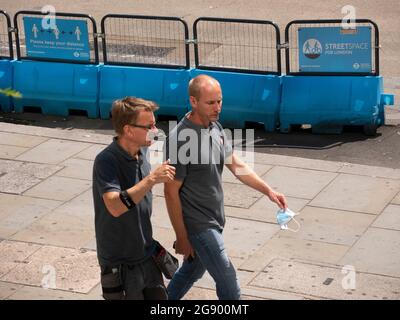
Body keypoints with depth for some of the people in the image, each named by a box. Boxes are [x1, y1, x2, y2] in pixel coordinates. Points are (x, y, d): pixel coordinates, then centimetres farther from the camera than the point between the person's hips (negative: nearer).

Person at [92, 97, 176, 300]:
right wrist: (152, 179, -37)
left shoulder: (142, 151, 2)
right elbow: (115, 206, -36)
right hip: (120, 262, -7)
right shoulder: (106, 161, -22)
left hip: (146, 255, 7)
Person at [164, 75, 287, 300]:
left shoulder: (216, 127, 1)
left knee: (193, 270, 23)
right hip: (198, 224, -8)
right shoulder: (180, 139, -24)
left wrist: (268, 191, 1)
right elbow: (171, 192, -18)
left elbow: (236, 165, 11)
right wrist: (182, 238, -14)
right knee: (229, 284, -3)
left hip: (214, 219, 8)